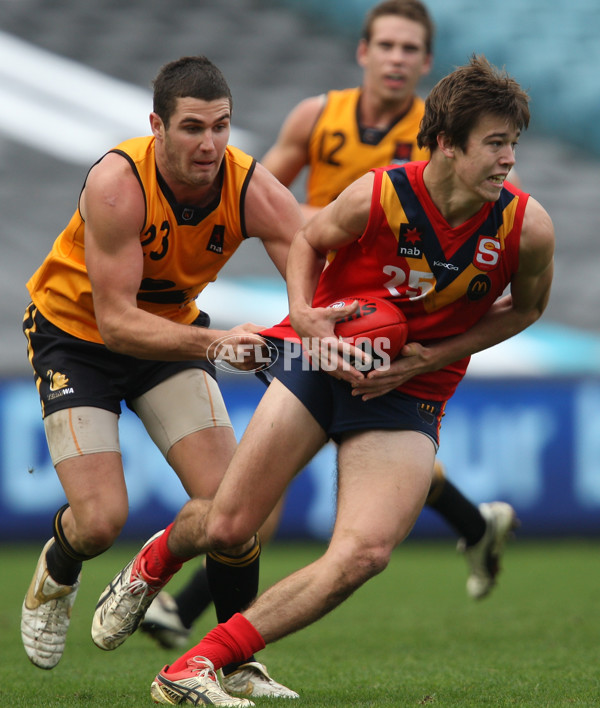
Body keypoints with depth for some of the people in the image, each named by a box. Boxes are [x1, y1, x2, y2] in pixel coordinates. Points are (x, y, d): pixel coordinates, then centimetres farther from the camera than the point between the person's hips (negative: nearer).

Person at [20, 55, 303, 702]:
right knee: (100, 520, -14)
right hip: (75, 331, -3)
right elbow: (116, 321, -35)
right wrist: (213, 340, -49)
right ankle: (56, 574, 24)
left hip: (173, 330, 3)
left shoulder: (252, 190, -23)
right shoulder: (117, 183, -33)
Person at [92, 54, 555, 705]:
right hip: (325, 359, -1)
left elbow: (526, 307, 5)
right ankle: (158, 556, 37)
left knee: (365, 553, -21)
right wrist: (303, 316, -13)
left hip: (409, 394, 1)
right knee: (226, 527, -3)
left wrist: (430, 358, -7)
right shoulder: (376, 197, -18)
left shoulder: (527, 227, -15)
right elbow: (308, 241, 5)